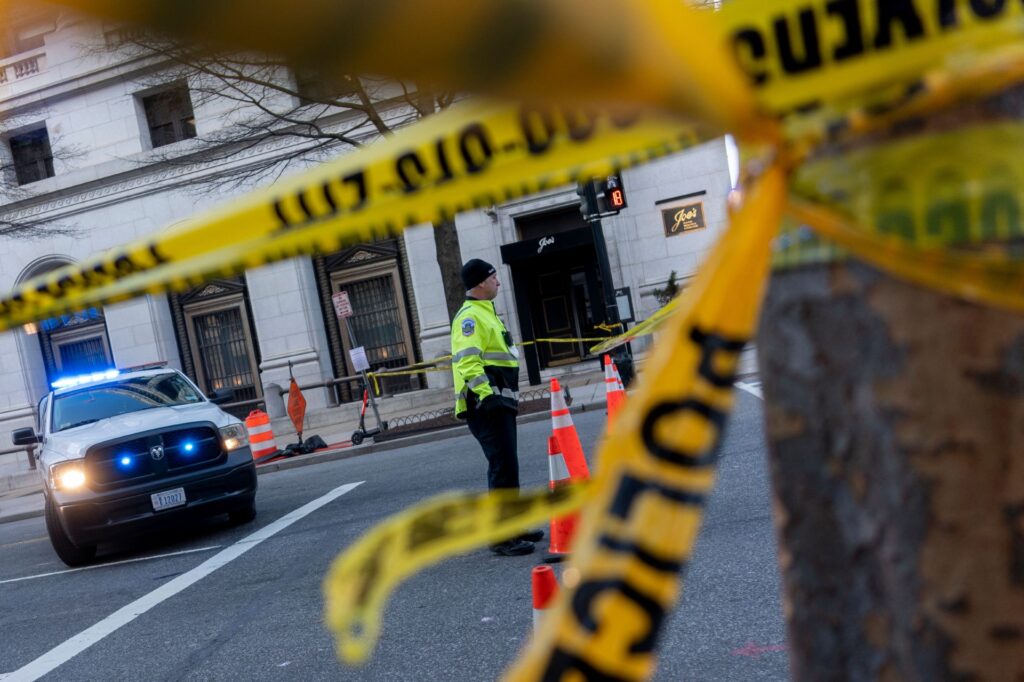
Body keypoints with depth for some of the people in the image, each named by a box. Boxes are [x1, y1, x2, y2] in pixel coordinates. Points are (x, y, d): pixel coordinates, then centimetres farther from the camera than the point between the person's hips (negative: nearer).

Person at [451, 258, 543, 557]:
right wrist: (486, 394, -30)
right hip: (486, 404, -11)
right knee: (503, 467, -12)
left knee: (506, 465, 16)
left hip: (499, 401, 11)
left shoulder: (485, 312, 22)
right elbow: (467, 361, -23)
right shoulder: (470, 316, -11)